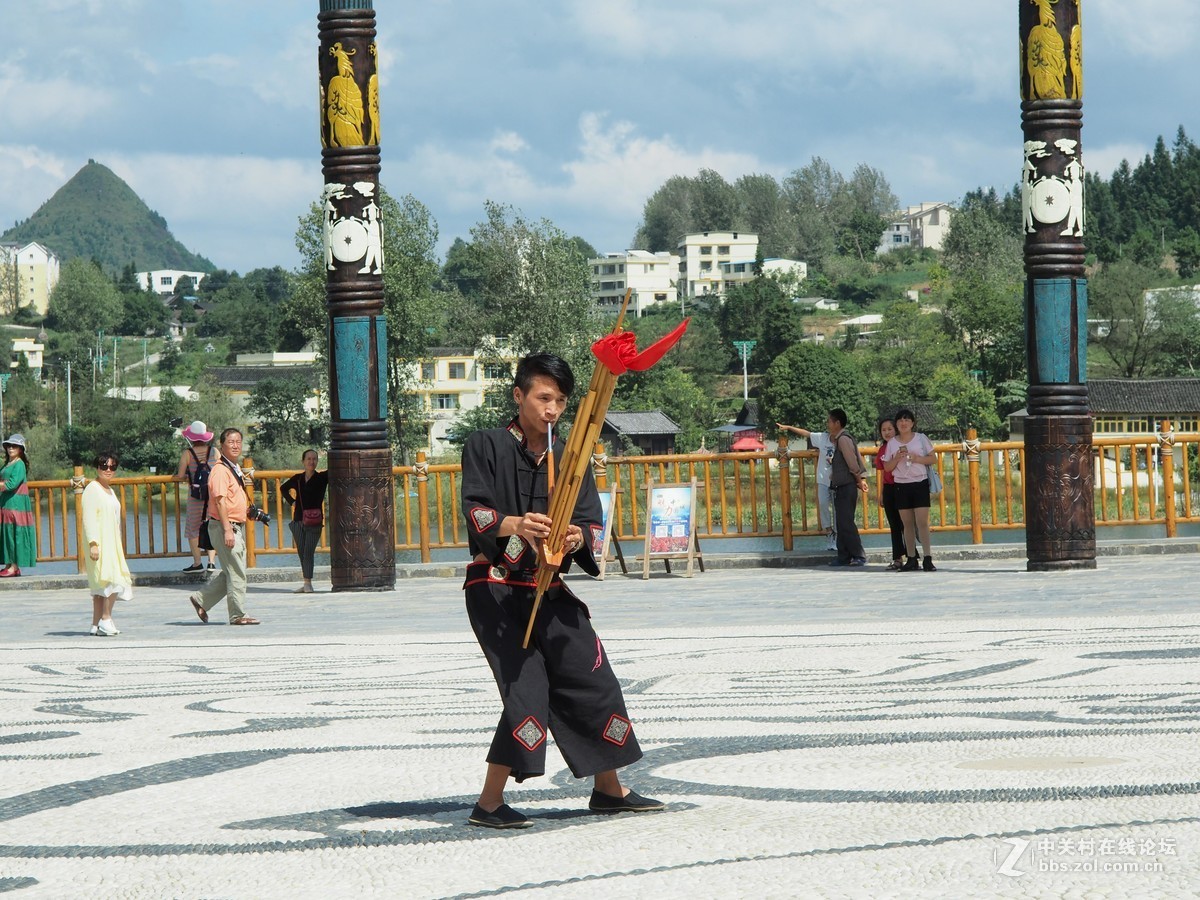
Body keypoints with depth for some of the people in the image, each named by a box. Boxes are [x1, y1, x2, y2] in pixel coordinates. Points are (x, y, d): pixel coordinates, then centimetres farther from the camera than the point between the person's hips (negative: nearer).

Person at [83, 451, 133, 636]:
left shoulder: (110, 490, 19)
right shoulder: (92, 489, -8)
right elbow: (89, 518, -15)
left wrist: (119, 547, 24)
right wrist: (93, 543, -23)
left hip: (112, 544, 9)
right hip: (100, 544, -9)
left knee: (100, 585, 6)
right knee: (113, 580, -17)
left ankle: (97, 624, 7)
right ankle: (105, 619, -13)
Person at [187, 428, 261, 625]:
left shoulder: (236, 469, 16)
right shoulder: (220, 470, -14)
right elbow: (220, 500, -21)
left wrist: (249, 511, 16)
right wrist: (227, 530, -25)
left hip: (237, 526, 10)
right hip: (225, 527, -10)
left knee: (231, 572, 13)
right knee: (236, 572, -6)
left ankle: (201, 600, 23)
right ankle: (238, 615, 0)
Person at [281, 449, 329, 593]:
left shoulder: (322, 478, -1)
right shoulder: (297, 479, 9)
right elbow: (283, 488, 25)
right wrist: (291, 501, 13)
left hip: (314, 522, -4)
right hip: (299, 520, 4)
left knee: (308, 552, -11)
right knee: (301, 553, 6)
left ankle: (308, 583, -11)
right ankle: (306, 583, 12)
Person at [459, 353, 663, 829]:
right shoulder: (486, 446, -3)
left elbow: (591, 521, 5)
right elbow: (476, 511, -13)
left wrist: (578, 538, -20)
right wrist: (514, 525, -34)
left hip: (550, 591, 6)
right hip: (496, 589, -6)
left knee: (594, 681, 6)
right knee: (527, 691, -16)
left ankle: (609, 790, 23)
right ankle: (490, 803, -8)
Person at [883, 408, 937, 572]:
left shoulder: (921, 438, 2)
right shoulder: (892, 443, 7)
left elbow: (933, 458, 3)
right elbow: (887, 467, 7)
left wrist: (917, 458, -13)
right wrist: (897, 458, -12)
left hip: (920, 483, -2)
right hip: (901, 485, 2)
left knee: (922, 522, -10)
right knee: (907, 523, 3)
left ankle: (928, 558, -11)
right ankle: (911, 559, 7)